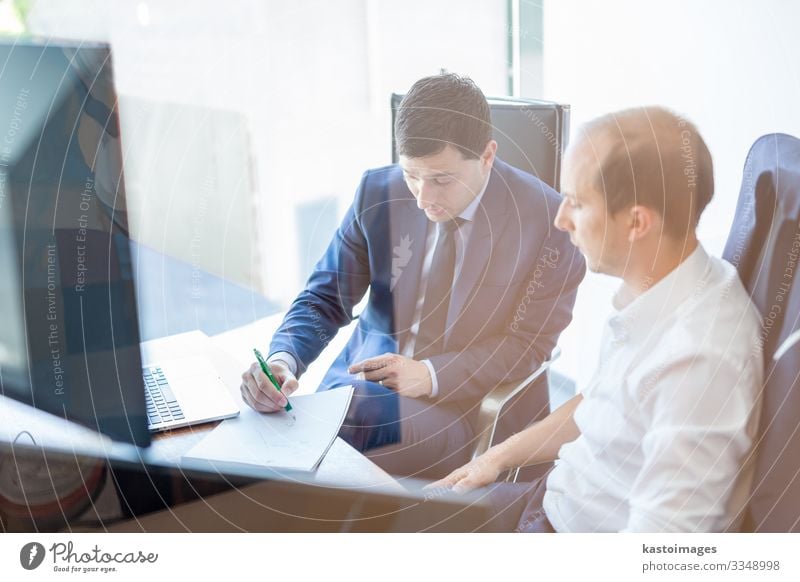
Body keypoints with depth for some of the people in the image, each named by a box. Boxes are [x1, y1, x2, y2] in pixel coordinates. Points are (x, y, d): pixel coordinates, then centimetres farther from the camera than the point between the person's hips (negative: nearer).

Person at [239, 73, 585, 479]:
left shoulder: (544, 217, -12)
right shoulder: (378, 193, -3)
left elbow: (529, 343, -7)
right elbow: (326, 298, 2)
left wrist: (431, 375, -21)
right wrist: (283, 359, -19)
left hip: (470, 403, -3)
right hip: (368, 373, 4)